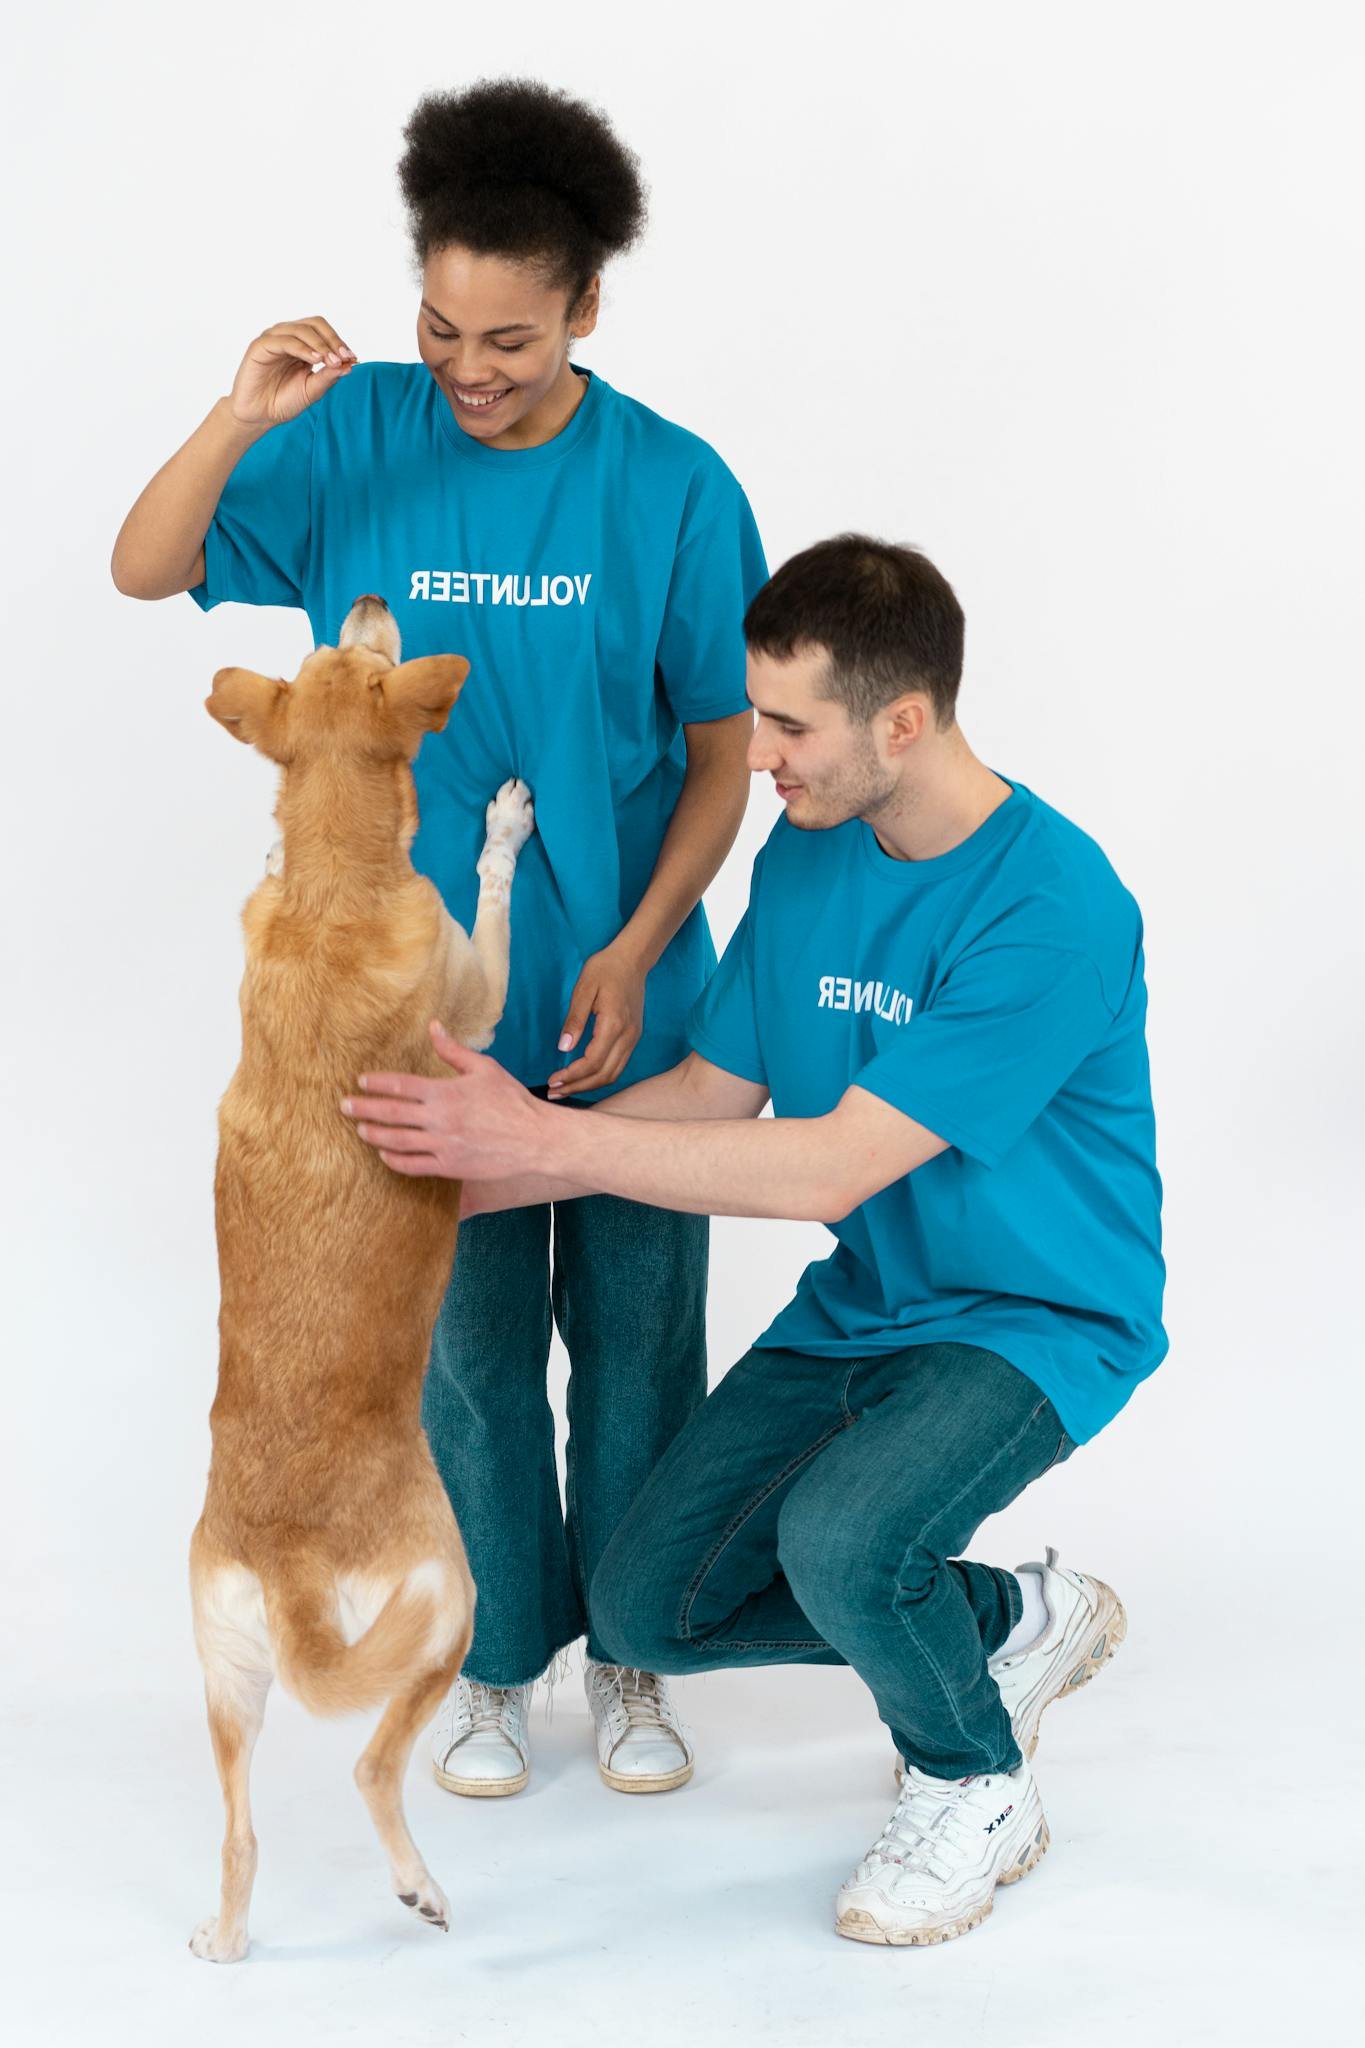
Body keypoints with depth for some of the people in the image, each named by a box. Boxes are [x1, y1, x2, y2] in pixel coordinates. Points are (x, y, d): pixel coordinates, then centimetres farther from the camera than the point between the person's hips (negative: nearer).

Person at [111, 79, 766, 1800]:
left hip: (627, 997, 0)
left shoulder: (671, 488, -8)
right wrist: (241, 418, -23)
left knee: (636, 1334, 10)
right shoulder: (358, 441, -5)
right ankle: (494, 1655, 30)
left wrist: (635, 952, -13)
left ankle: (632, 1655, 30)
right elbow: (144, 572, -7)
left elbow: (724, 751, -3)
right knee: (466, 1340, 10)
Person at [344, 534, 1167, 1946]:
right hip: (860, 1304, 8)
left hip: (1038, 1319, -8)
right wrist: (469, 1179, -4)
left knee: (839, 1538, -34)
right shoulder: (807, 855, -2)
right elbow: (718, 1087, 6)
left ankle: (975, 1784, -1)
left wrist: (543, 1141, -27)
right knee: (647, 1607, 2)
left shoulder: (1053, 912, -26)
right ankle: (1008, 1623, 20)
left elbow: (833, 1167, -28)